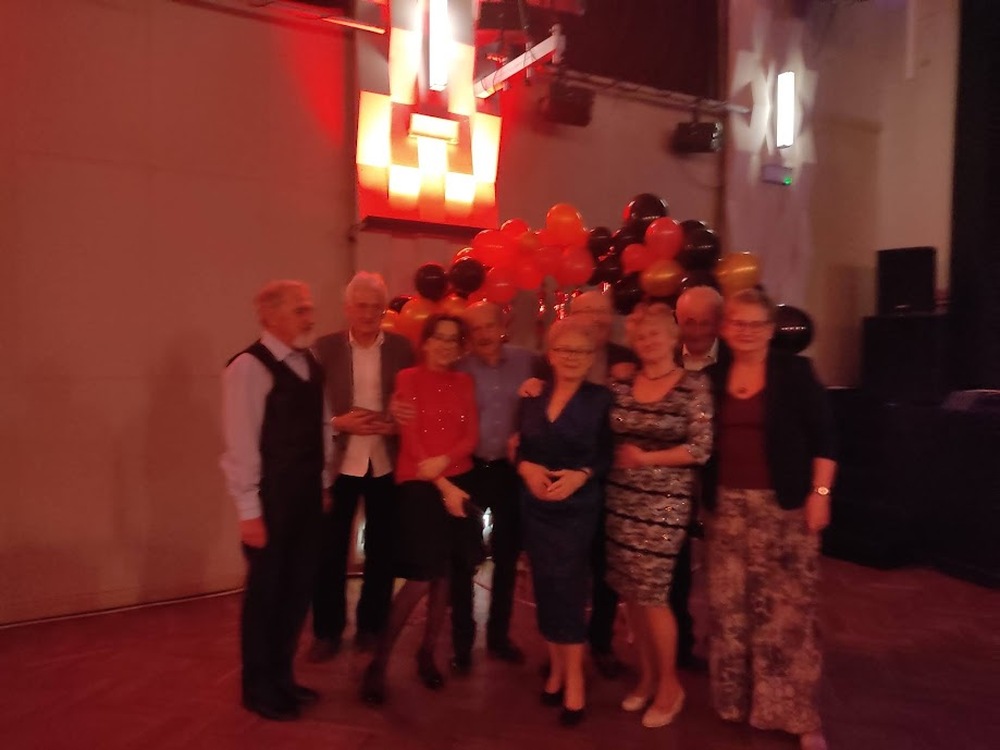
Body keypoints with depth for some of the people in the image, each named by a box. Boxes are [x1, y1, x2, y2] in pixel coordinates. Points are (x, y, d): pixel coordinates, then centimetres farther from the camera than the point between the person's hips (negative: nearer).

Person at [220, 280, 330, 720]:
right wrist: (249, 511, -16)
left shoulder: (310, 364, 8)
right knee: (265, 591, 8)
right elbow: (241, 444, -17)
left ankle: (281, 677, 35)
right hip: (270, 498, -7)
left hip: (306, 494, 7)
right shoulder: (249, 368, -15)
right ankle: (258, 688, 28)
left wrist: (322, 482, 10)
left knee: (298, 587, 16)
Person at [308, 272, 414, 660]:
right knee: (330, 551, 7)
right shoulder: (325, 348, -2)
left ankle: (372, 626, 30)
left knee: (381, 550, 12)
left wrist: (396, 424, -15)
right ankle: (327, 630, 25)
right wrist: (340, 423, -17)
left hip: (387, 464, 1)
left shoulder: (402, 348, -1)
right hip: (338, 464, -1)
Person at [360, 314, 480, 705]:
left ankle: (427, 654, 26)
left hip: (459, 482, 4)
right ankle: (378, 662, 9)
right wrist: (444, 487, -12)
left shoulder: (464, 382, 8)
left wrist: (445, 460, -18)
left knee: (443, 576, 9)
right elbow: (410, 439, -9)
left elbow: (472, 436, 2)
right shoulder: (408, 378, -5)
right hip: (419, 486, -4)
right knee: (419, 580, -6)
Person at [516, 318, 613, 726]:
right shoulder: (532, 397, 5)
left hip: (578, 508, -4)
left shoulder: (601, 398, -6)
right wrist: (526, 467, -11)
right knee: (545, 587, 9)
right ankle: (556, 666, 27)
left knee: (567, 587, -3)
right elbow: (520, 447, 9)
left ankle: (574, 674, 16)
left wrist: (583, 474, -20)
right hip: (535, 506, 4)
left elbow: (609, 454, -5)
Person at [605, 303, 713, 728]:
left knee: (651, 593, -1)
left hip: (665, 502, -4)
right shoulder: (621, 383, 5)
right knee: (629, 591, 10)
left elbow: (701, 449, -10)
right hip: (619, 498, 4)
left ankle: (669, 683, 21)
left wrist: (646, 458, -14)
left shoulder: (694, 386, -7)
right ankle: (646, 675, 30)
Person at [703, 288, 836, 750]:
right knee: (730, 604, 9)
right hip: (727, 506, 4)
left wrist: (820, 493, -10)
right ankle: (737, 698, 28)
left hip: (784, 505, -3)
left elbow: (822, 436, -4)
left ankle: (797, 712, 14)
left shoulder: (794, 372, -4)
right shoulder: (713, 377, 5)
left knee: (788, 607, -1)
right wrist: (703, 499, 6)